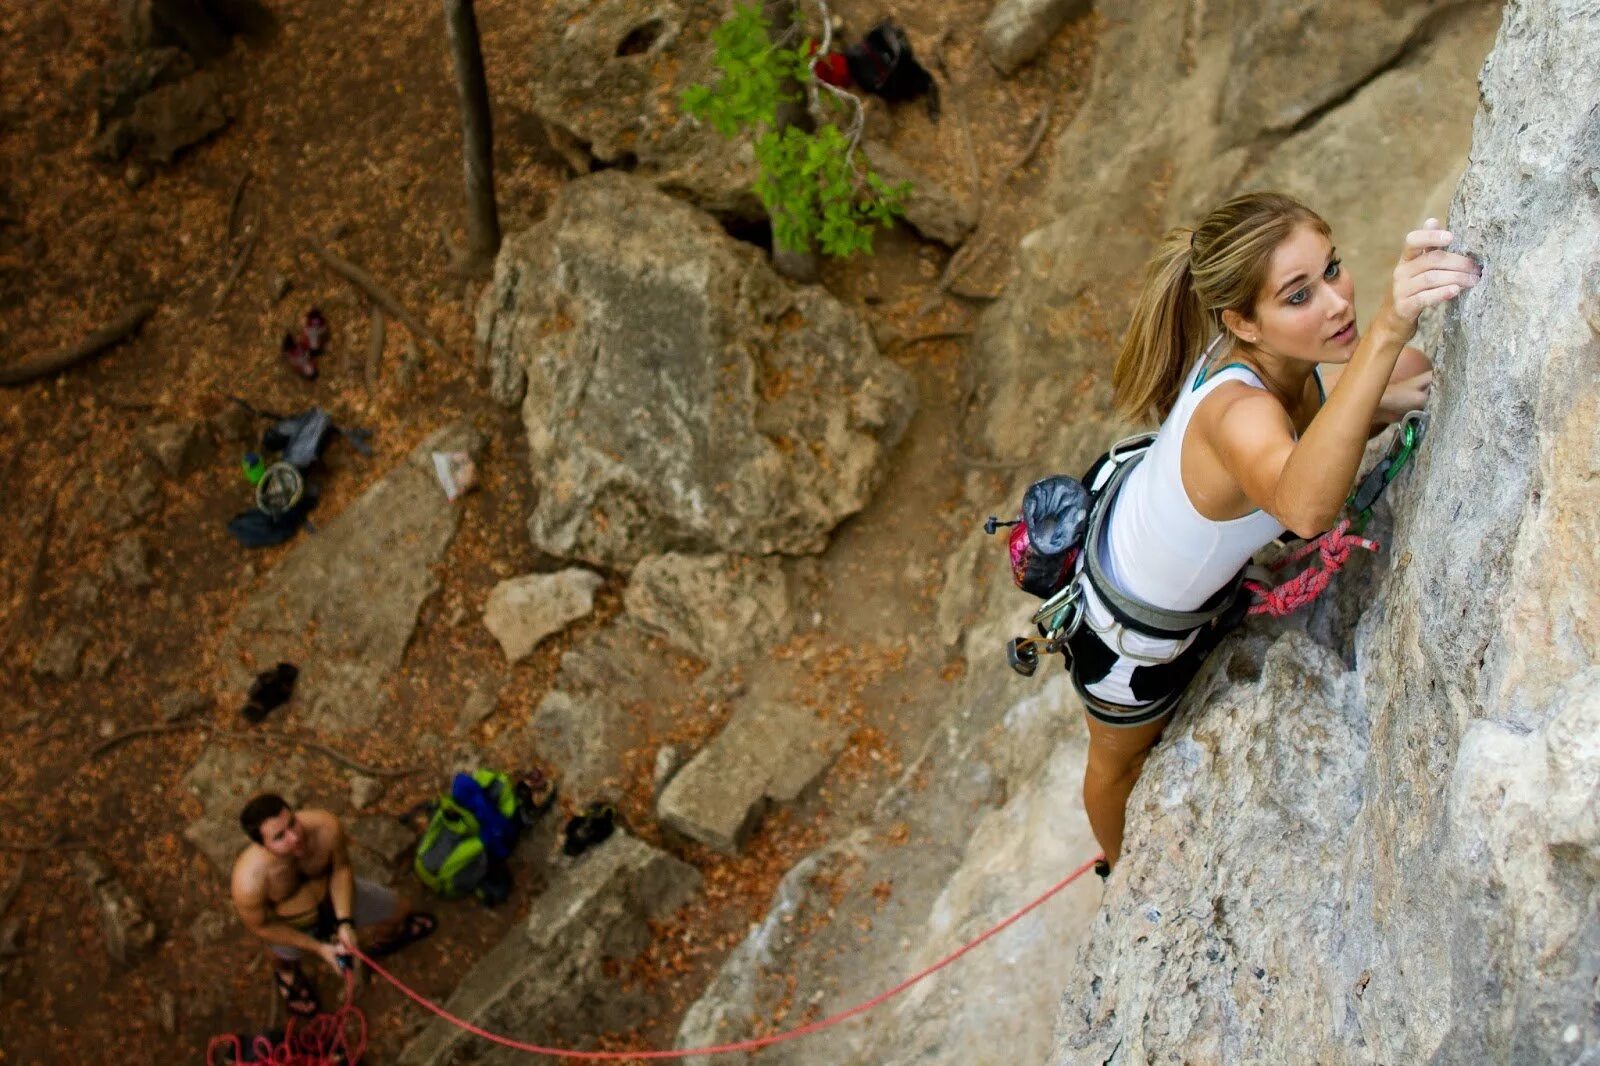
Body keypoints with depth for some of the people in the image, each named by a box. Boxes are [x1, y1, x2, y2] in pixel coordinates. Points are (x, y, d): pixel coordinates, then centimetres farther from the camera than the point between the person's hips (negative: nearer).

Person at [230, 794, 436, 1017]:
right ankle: (285, 972, 45)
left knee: (398, 910, 16)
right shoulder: (249, 881, -43)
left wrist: (345, 924, -21)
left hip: (330, 892, 3)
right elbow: (260, 927, -21)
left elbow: (341, 868, -16)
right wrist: (319, 948, -17)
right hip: (290, 923, -3)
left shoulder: (326, 825, -38)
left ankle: (383, 940, 52)